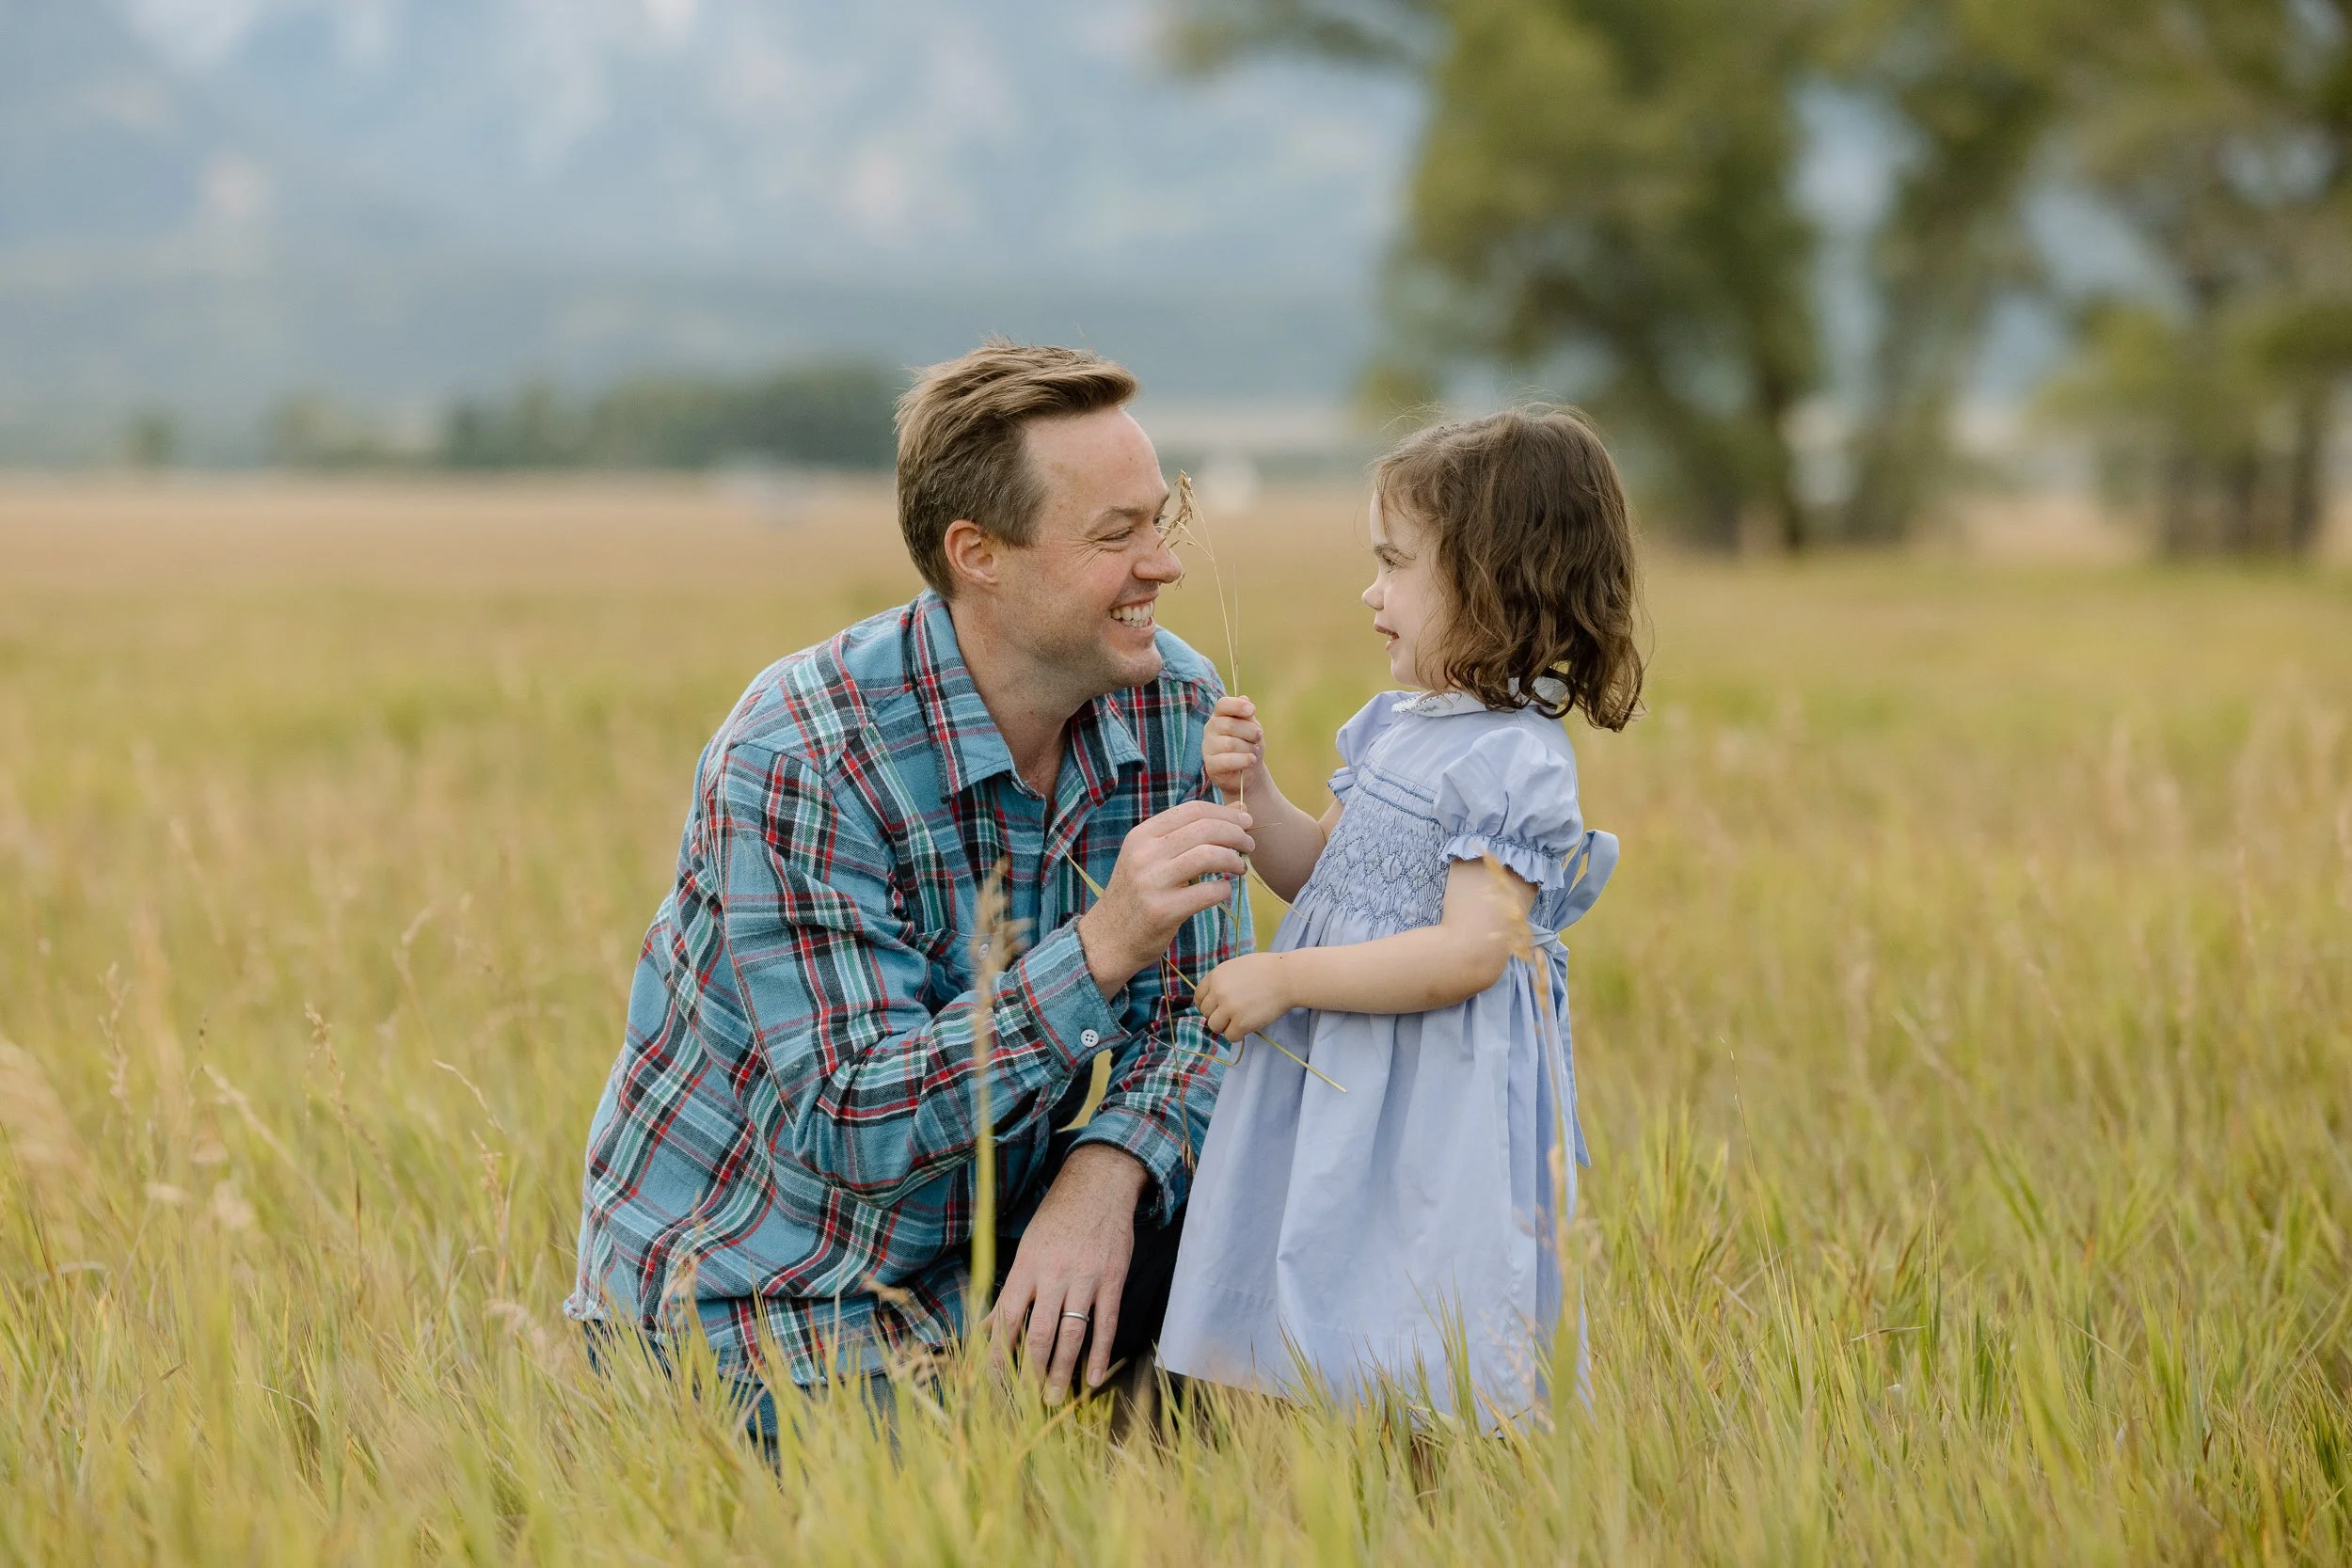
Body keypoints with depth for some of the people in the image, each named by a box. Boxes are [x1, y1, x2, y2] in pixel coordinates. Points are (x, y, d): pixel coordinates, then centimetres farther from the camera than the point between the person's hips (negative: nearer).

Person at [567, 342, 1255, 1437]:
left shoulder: (1179, 708, -6)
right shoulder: (797, 759, -25)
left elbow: (1196, 1018, -5)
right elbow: (853, 1124, -29)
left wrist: (1104, 1175, -27)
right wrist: (1100, 949, -39)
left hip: (986, 1246, 5)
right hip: (750, 1296, -5)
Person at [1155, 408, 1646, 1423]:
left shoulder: (1516, 761, -18)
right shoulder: (1391, 727, 9)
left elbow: (1471, 952, -25)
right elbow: (1325, 873, 20)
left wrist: (1285, 977, -22)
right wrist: (1253, 793, 2)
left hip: (1434, 1104, -9)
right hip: (1333, 1078, 9)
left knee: (1406, 1379, -3)